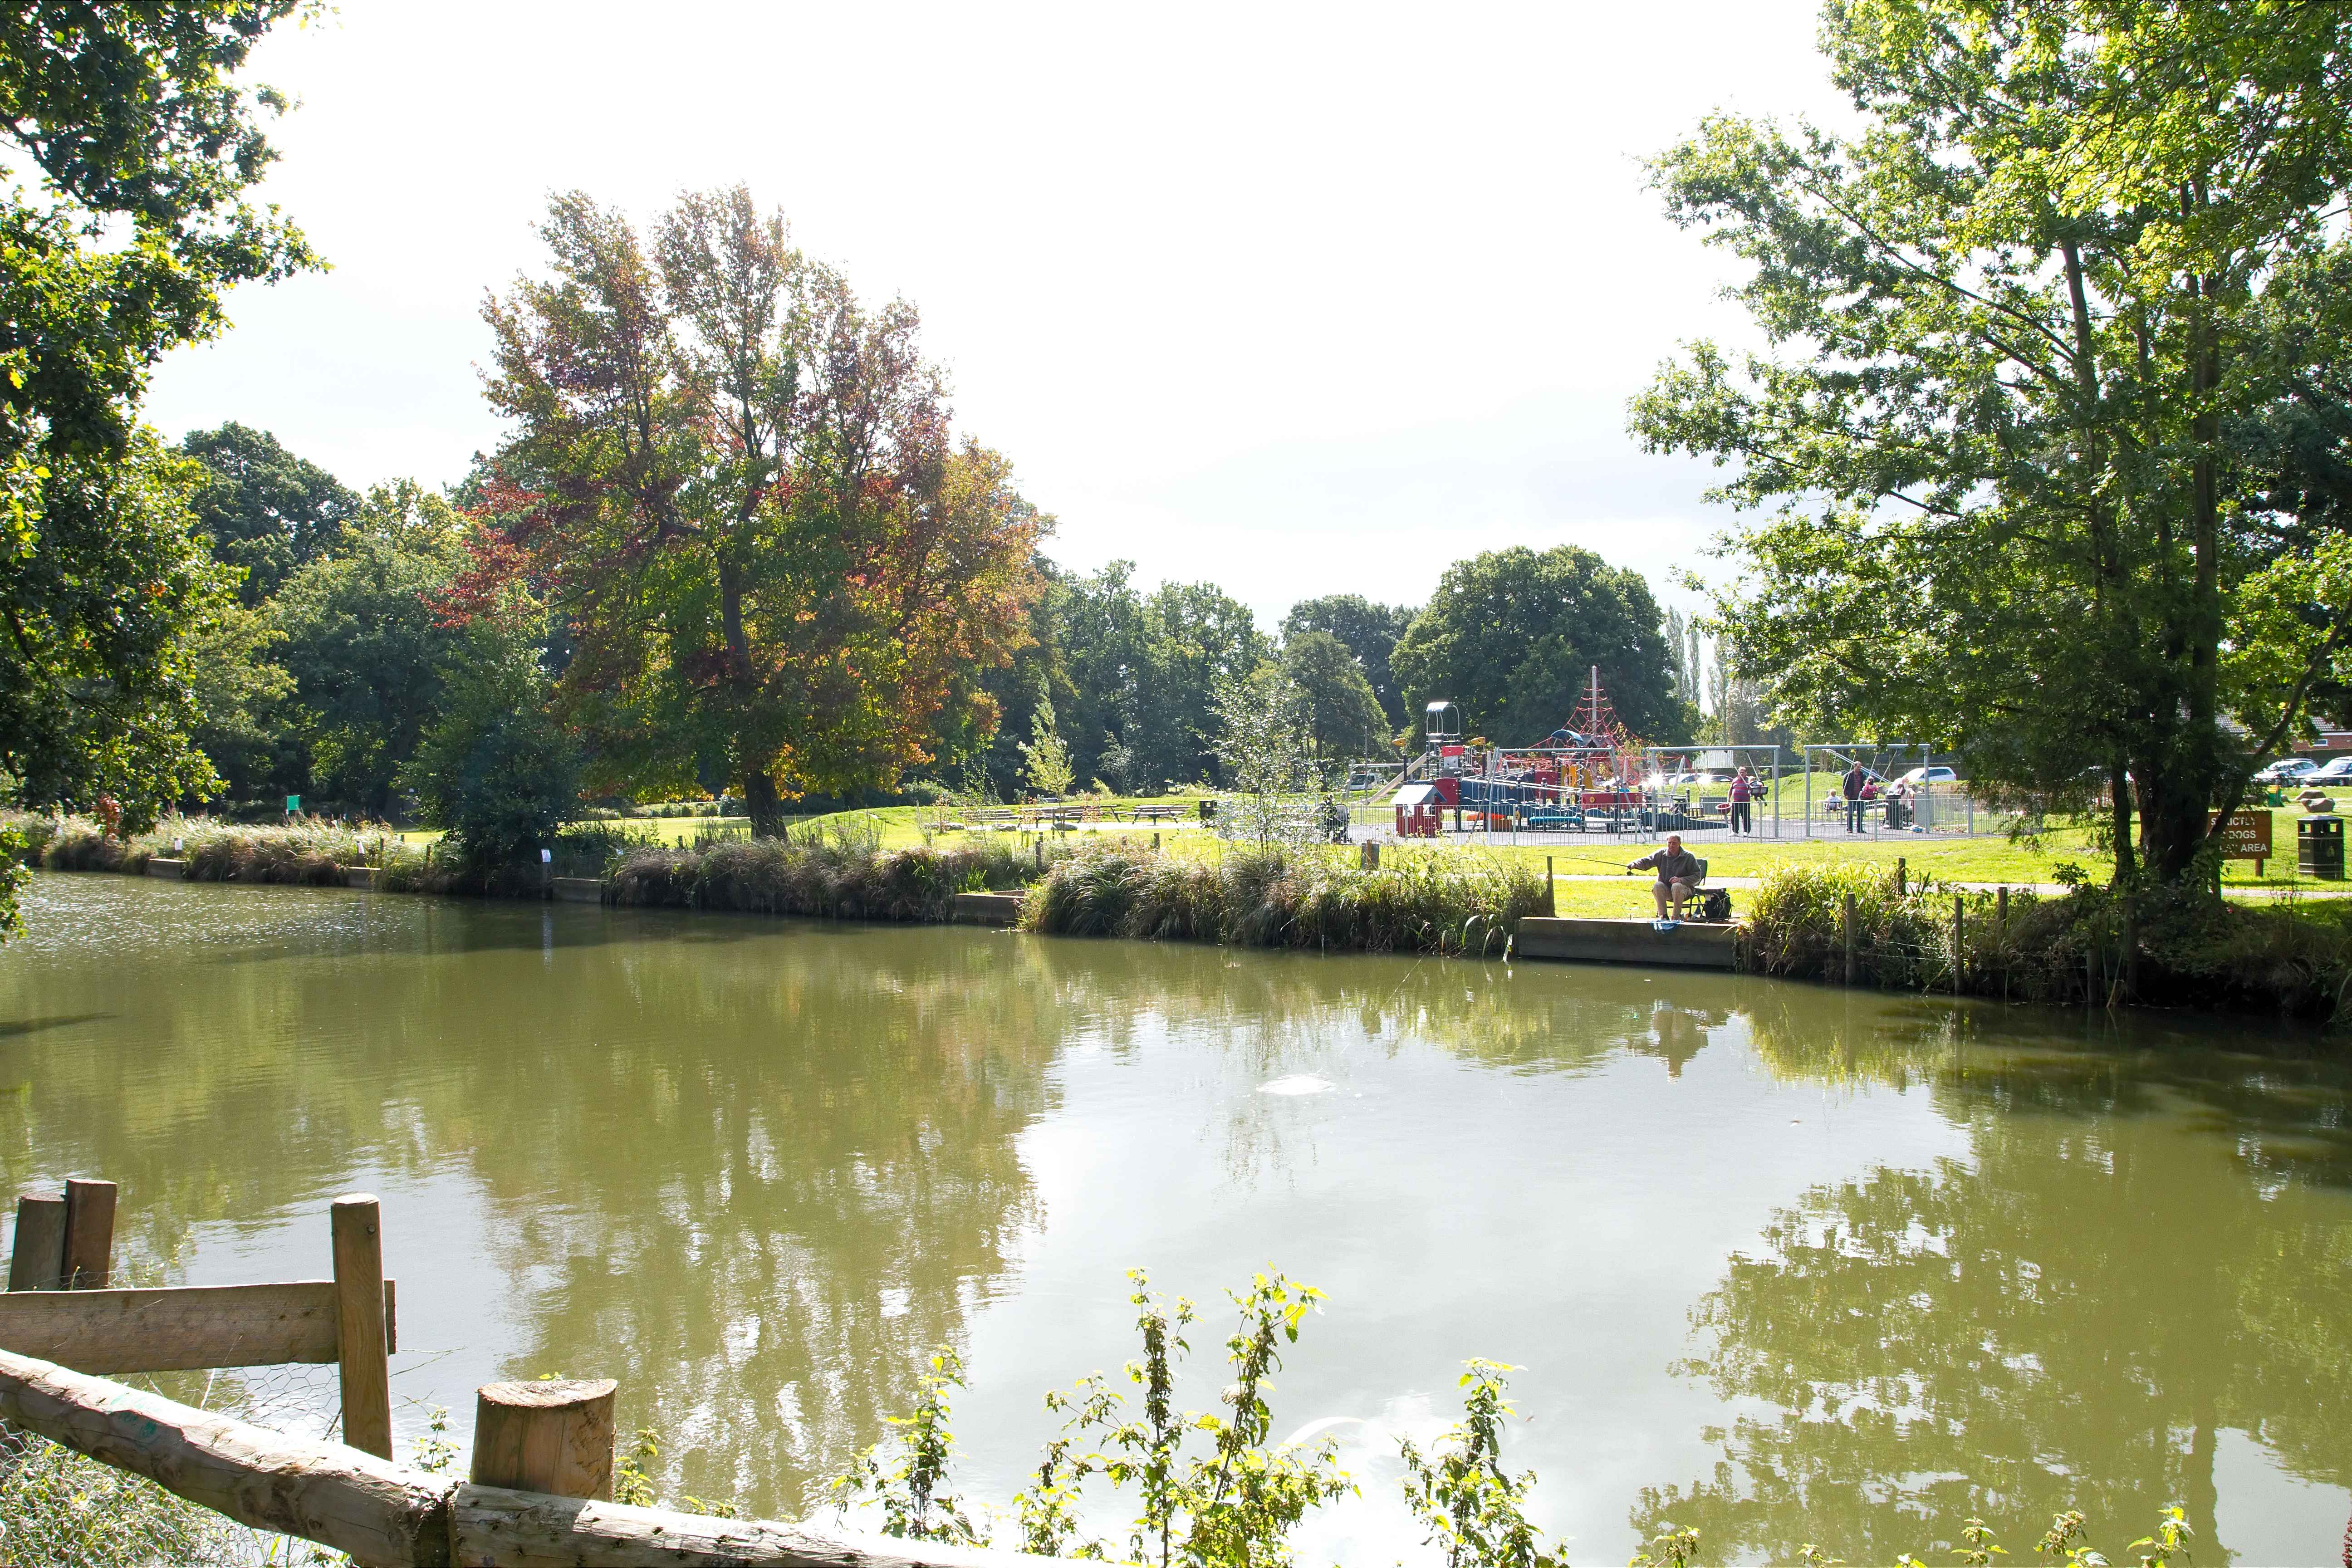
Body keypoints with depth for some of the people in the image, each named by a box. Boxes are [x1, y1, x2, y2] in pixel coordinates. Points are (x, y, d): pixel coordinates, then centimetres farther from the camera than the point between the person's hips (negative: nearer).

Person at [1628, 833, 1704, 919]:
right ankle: (1663, 915, -22)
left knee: (1677, 886, -36)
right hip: (1666, 890, 3)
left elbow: (1697, 876, -5)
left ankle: (1677, 916, -22)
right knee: (1657, 886, -28)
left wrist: (1681, 880, -22)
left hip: (1684, 887, -3)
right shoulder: (1661, 854, 5)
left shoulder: (1689, 857, -3)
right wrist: (1634, 864, -25)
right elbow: (1647, 861, -3)